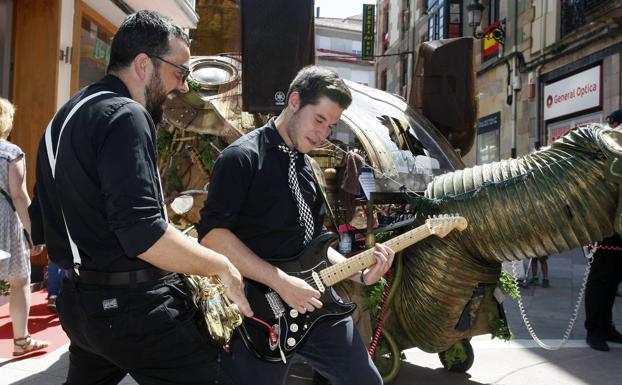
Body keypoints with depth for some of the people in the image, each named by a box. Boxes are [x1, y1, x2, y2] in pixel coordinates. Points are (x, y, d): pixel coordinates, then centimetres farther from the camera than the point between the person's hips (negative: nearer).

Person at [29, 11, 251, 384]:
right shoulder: (125, 116, -17)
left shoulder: (67, 117, 13)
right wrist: (223, 266, -17)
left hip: (80, 299, 10)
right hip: (134, 304, -10)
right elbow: (142, 234, -28)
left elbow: (46, 223, 20)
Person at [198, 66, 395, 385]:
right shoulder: (242, 158, -11)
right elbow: (212, 232, -21)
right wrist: (281, 281, -23)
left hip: (315, 299, 8)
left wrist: (361, 274, 5)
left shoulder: (306, 167, 15)